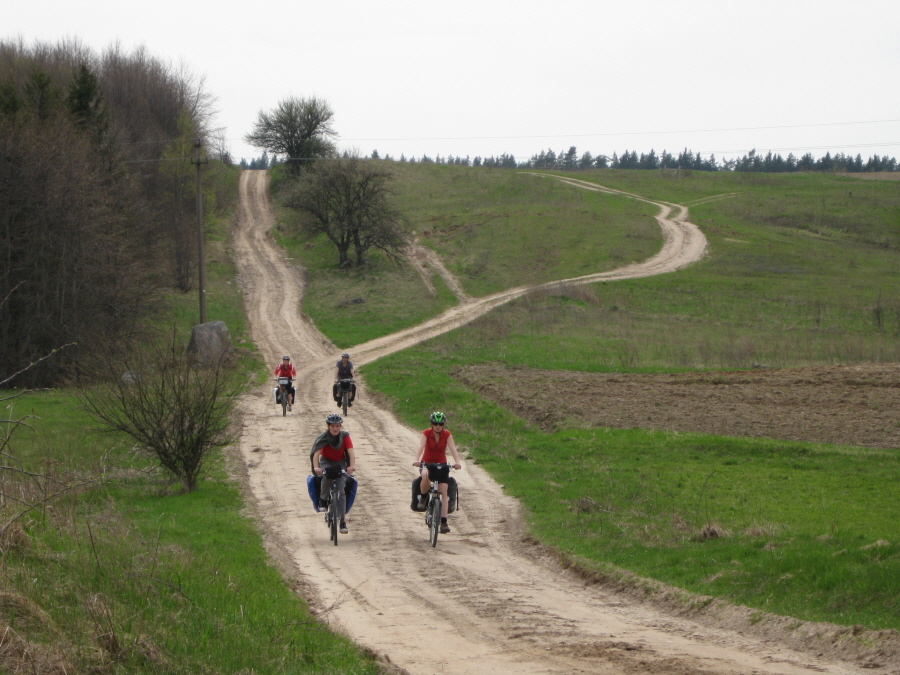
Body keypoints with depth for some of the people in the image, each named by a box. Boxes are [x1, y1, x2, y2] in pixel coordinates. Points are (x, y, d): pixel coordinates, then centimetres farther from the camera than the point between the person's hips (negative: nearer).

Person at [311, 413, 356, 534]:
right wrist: (316, 467, -48)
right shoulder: (323, 437, -19)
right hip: (326, 462, -1)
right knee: (326, 476, -37)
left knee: (341, 491, -14)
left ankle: (342, 522, -12)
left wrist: (352, 466, -45)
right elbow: (316, 453, -31)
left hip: (341, 463, 1)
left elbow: (351, 452, -27)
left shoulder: (345, 436, -16)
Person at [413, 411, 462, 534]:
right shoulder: (426, 434, -11)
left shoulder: (447, 435, -8)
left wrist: (457, 462, -38)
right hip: (427, 463, -1)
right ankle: (423, 498, -11)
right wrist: (417, 460, -45)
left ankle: (444, 522, -13)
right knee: (425, 476, -38)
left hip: (442, 464, 1)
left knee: (443, 492, -11)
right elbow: (421, 447, -26)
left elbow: (453, 448, -20)